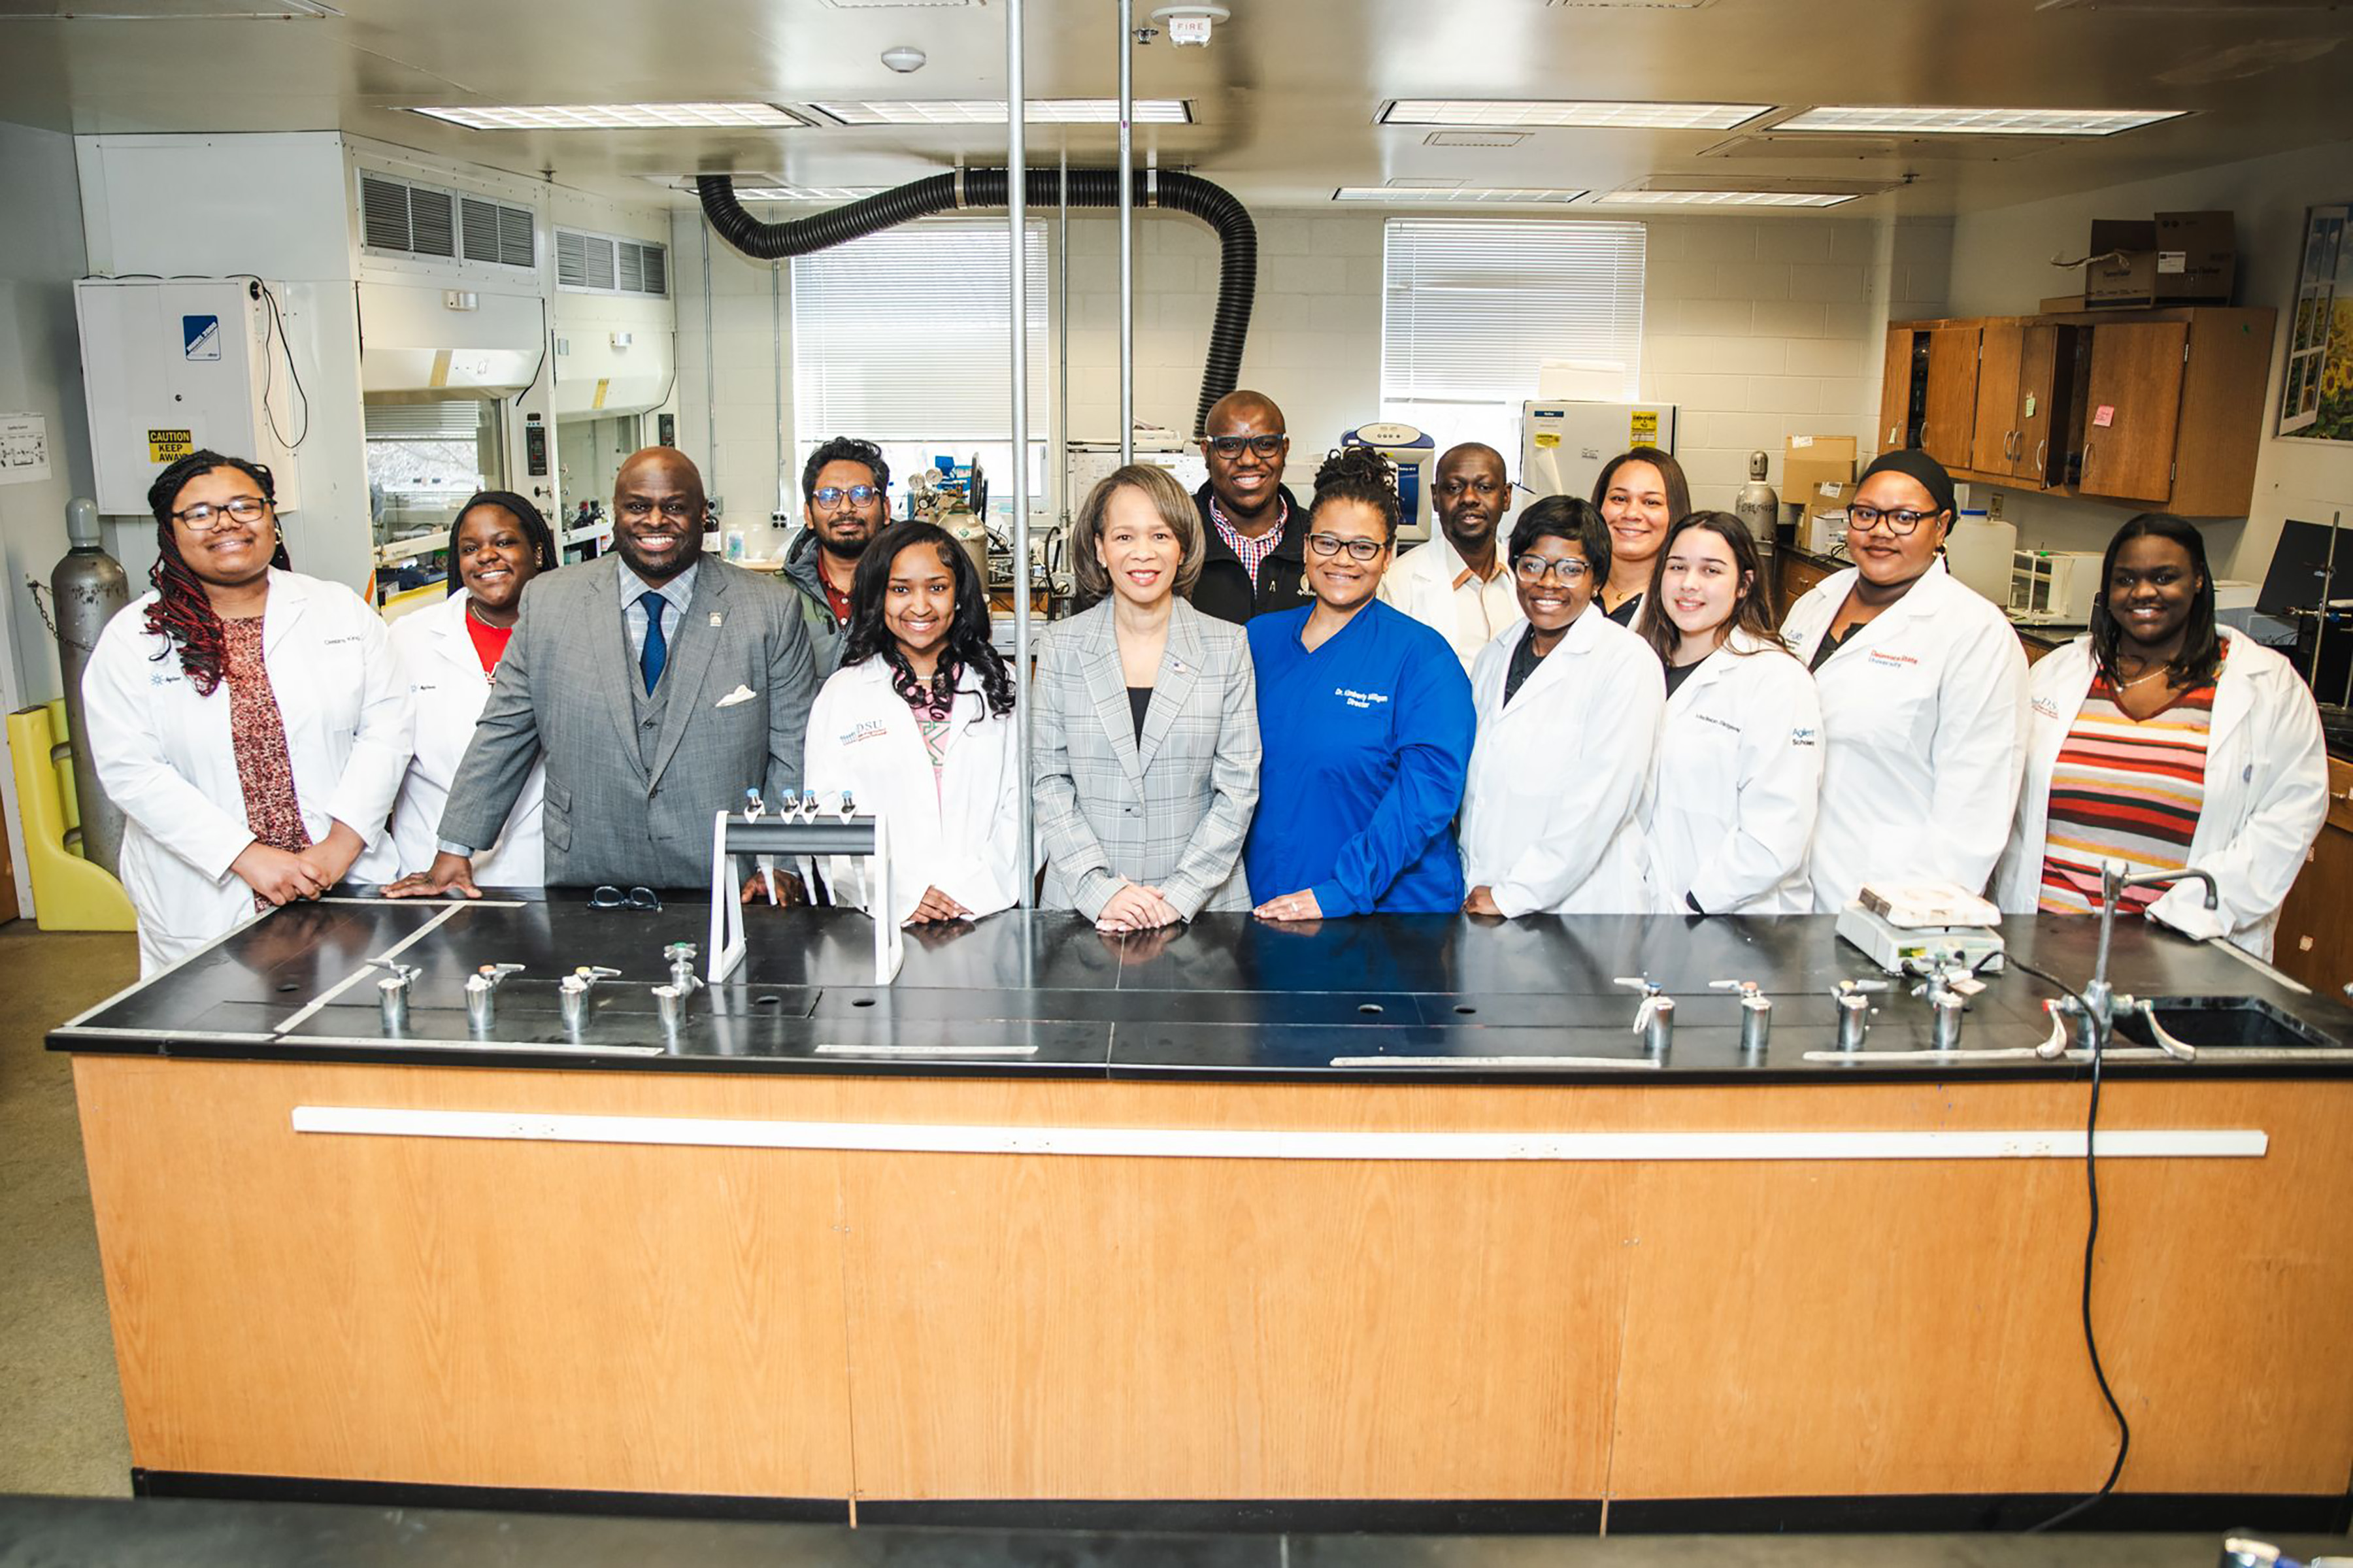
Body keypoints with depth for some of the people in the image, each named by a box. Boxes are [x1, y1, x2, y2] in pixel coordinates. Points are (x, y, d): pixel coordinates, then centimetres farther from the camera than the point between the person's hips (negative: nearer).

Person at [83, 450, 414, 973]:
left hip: (346, 884, 1)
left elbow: (387, 728, 0)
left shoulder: (341, 610, 5)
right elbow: (130, 771, -7)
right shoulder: (131, 638, 1)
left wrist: (342, 844, -12)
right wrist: (247, 856, -16)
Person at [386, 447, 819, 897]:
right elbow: (503, 733, 9)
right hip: (586, 884, 2)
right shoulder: (548, 602, 5)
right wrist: (455, 851, 6)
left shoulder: (772, 610, 0)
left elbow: (794, 753, 1)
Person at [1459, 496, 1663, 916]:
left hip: (1582, 903, -5)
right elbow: (1475, 783, 11)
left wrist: (1512, 896, -14)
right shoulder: (1496, 653, 9)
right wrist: (1473, 884, 2)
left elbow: (1600, 802, -16)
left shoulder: (1627, 660, -10)